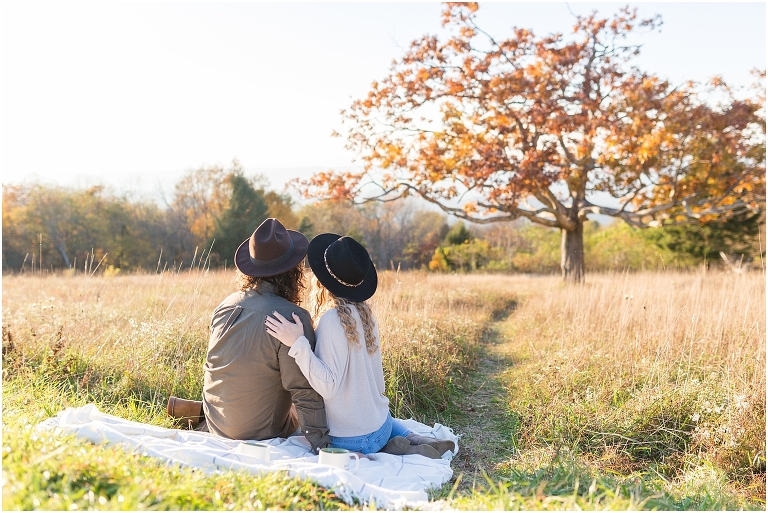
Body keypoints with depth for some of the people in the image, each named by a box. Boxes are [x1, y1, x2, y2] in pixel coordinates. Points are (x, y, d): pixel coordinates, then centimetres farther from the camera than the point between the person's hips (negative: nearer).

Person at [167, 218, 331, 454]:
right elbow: (304, 389, -25)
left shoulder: (226, 305, -5)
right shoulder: (293, 317, -26)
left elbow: (214, 364, 10)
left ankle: (201, 410, 13)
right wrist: (321, 443, -19)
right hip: (258, 432, -7)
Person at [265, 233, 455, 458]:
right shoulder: (364, 313, -1)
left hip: (350, 438, -9)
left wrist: (298, 344, -31)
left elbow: (329, 385, -26)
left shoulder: (332, 320, -23)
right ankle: (413, 440, 12)